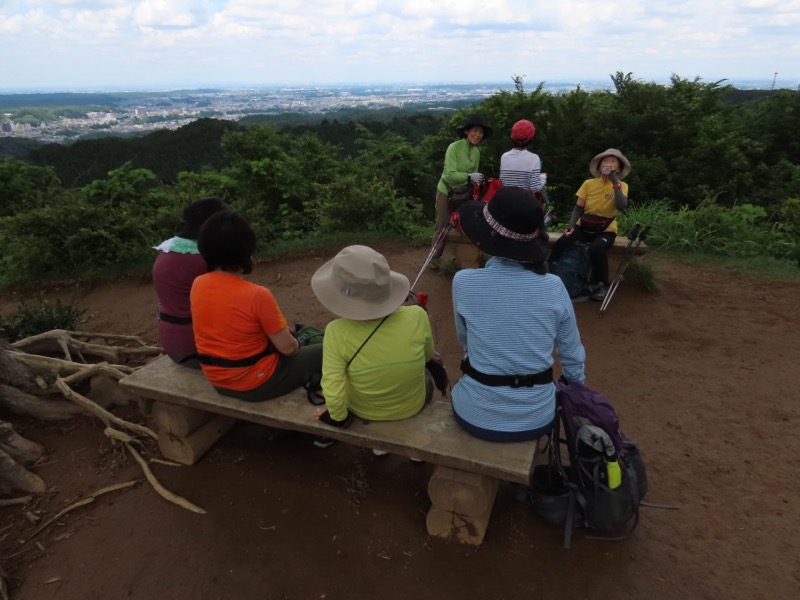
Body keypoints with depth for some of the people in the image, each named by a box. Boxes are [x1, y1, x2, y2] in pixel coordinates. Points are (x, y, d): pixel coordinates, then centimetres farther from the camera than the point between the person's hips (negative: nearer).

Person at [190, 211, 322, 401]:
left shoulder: (197, 285, -6)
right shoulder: (257, 295, -27)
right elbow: (287, 348, -19)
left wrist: (277, 330, 8)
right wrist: (289, 337, 5)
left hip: (217, 380, 7)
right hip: (256, 383, -7)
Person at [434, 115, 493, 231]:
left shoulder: (477, 152, -1)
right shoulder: (454, 147, -19)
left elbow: (474, 175, 5)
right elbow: (450, 174, -27)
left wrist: (479, 181, -14)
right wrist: (469, 176, -37)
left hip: (464, 193, 6)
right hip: (447, 192, -5)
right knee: (443, 227, 4)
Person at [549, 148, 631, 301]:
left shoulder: (622, 186, -3)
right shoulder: (589, 184, 0)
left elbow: (622, 206, -22)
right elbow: (578, 208, 1)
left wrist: (615, 182, -19)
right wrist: (571, 225, -16)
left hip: (606, 230, -1)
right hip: (584, 227, 1)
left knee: (596, 248, -36)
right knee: (562, 242, -30)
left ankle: (600, 284, -12)